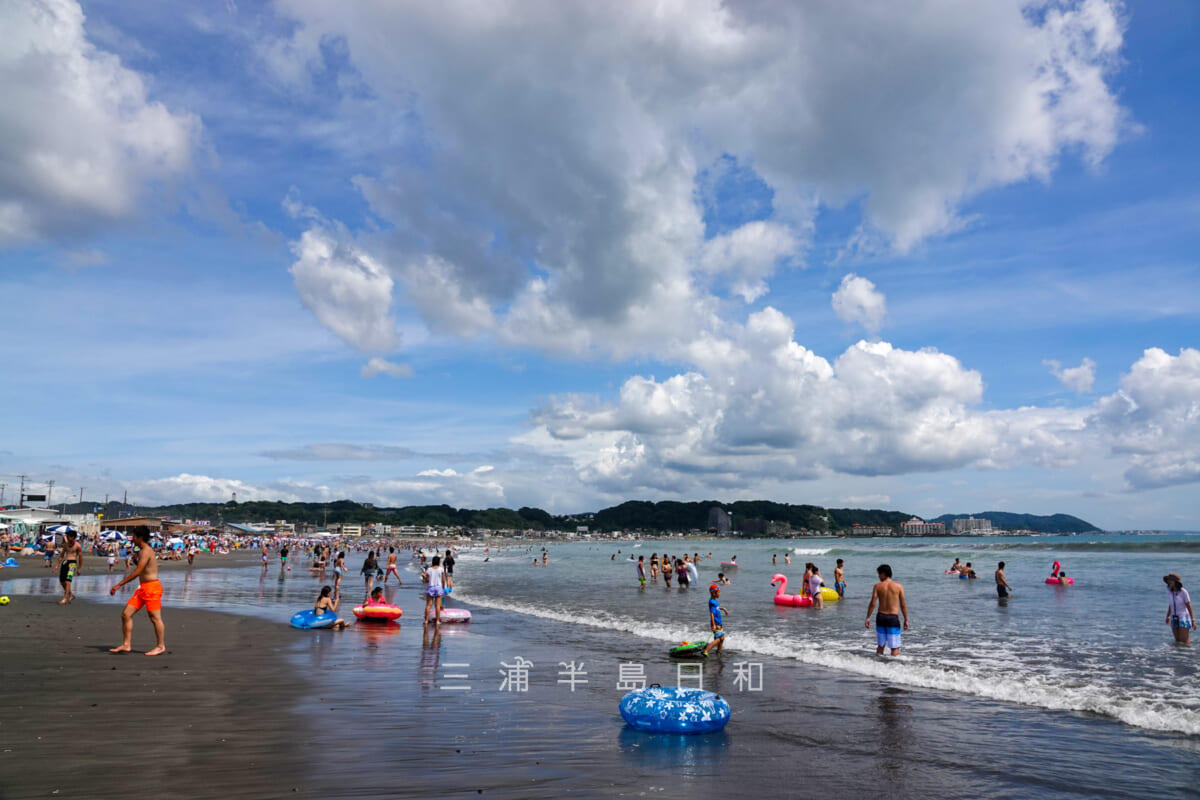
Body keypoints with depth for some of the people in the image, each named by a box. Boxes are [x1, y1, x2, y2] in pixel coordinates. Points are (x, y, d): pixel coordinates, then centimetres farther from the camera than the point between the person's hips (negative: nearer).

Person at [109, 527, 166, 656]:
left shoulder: (146, 551, -14)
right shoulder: (142, 551, 17)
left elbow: (137, 572, -21)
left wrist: (119, 585, -19)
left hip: (151, 587, -10)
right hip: (142, 588, 10)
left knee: (155, 618, -3)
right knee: (126, 614, 7)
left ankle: (161, 646, 6)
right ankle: (126, 644, 13)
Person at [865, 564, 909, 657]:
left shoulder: (877, 586, -1)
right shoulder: (899, 586, -1)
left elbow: (872, 604, -4)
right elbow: (903, 605, -2)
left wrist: (868, 618, 1)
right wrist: (906, 620, 7)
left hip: (881, 617, 2)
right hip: (893, 618, -2)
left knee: (880, 645, 15)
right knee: (895, 647, 4)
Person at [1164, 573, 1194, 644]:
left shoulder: (1183, 592, -14)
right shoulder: (1169, 592, 2)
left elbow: (1189, 606, -11)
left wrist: (1193, 620, -12)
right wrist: (1168, 617, 18)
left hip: (1184, 617, -5)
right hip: (1174, 619, 5)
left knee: (1184, 642, -7)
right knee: (1178, 641, 10)